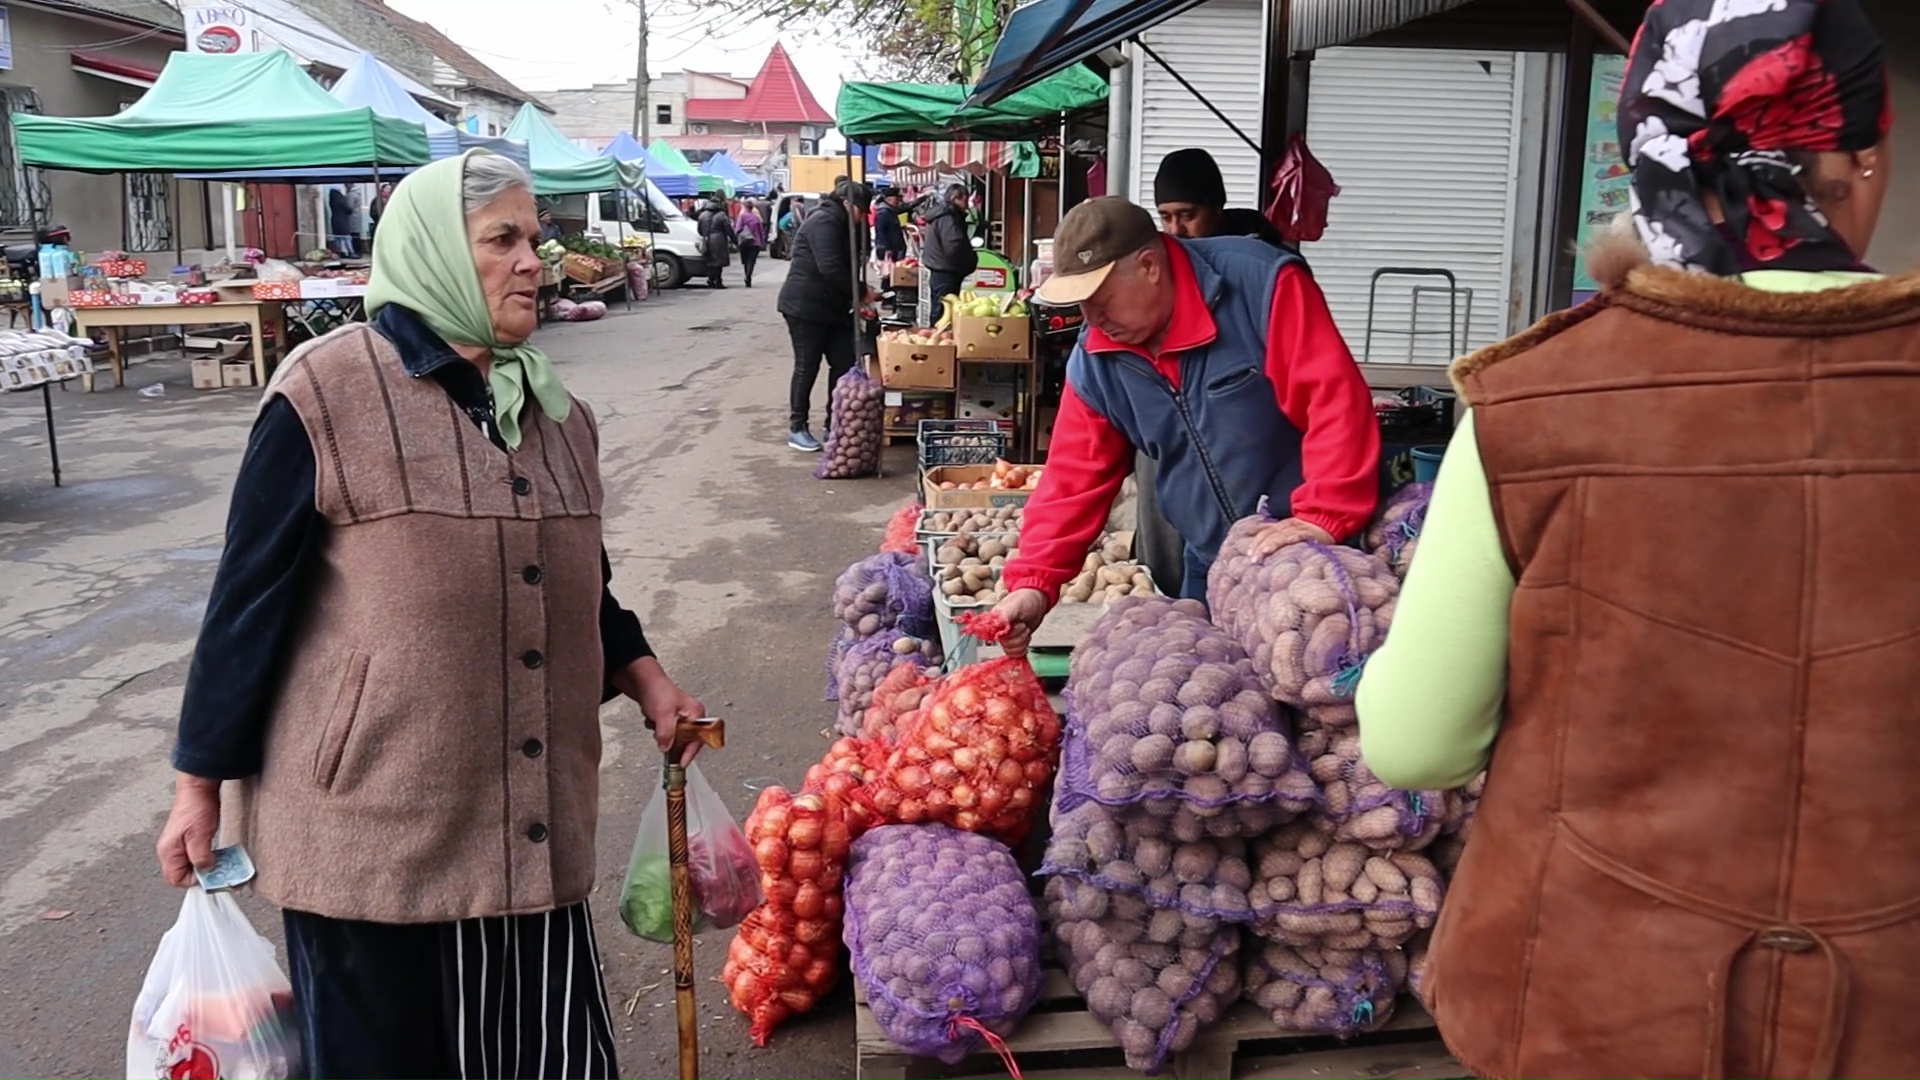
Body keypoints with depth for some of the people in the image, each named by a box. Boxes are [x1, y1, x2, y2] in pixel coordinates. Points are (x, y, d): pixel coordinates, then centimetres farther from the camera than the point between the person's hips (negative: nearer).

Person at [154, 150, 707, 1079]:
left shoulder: (555, 412, 9)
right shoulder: (327, 393, -9)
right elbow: (249, 598, -6)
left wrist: (644, 680, 5)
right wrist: (199, 784, -3)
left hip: (529, 825, 5)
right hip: (370, 825, -5)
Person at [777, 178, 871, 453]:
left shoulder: (838, 224, 17)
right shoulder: (824, 222, -16)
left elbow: (846, 265, 20)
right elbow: (830, 268, -25)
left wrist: (857, 294, 5)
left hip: (831, 307, 10)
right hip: (805, 306, -10)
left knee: (844, 363, 7)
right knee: (807, 366, -3)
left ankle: (835, 424, 15)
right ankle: (797, 428, 7)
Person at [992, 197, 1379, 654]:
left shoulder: (1260, 283, -20)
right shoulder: (1094, 361, -3)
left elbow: (1337, 400, -25)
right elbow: (1075, 478, -1)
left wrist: (1323, 519, -33)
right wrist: (1033, 583, -11)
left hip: (1314, 554, -5)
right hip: (1211, 570, 5)